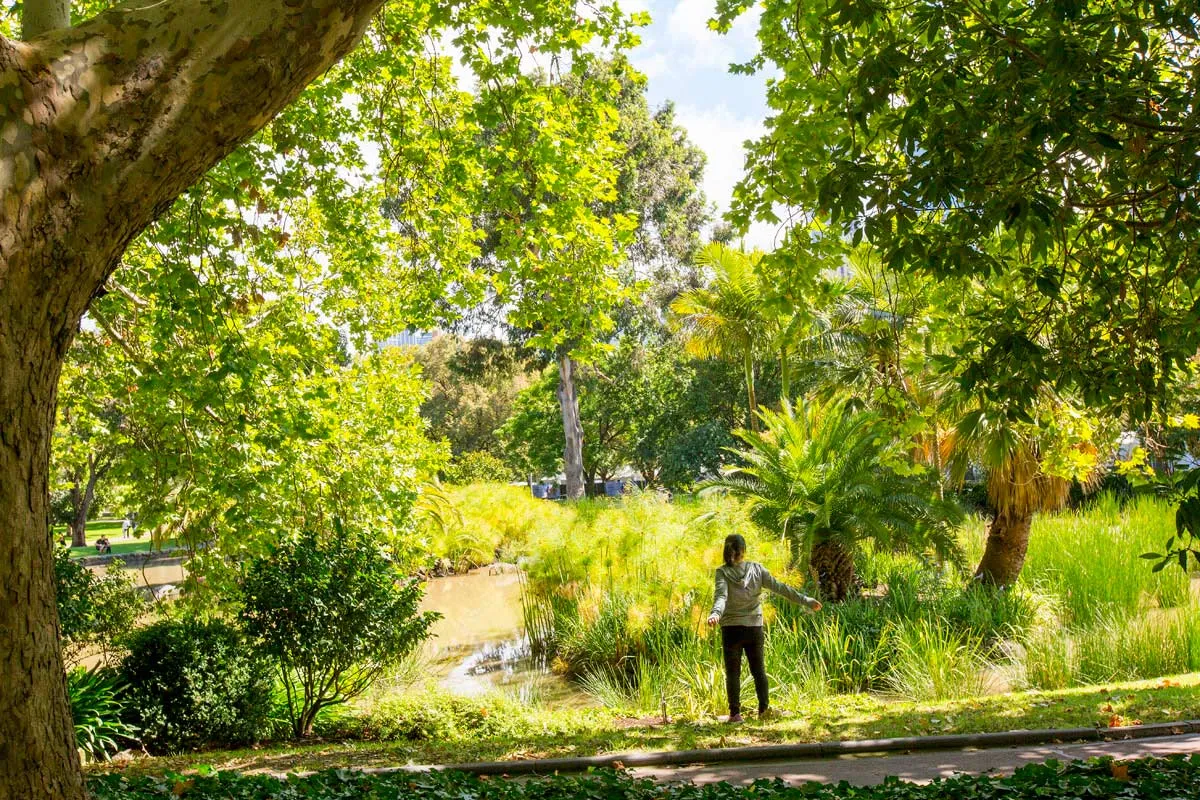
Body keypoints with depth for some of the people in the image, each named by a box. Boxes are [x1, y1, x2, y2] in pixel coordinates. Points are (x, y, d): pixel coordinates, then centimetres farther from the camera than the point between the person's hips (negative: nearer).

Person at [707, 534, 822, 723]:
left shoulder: (722, 572, -8)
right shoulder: (757, 569, -1)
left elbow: (721, 595, -25)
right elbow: (779, 587, -3)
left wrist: (715, 613, -41)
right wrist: (805, 600, 1)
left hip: (731, 628, -2)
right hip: (754, 627, 2)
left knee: (733, 672, 5)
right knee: (758, 669, 15)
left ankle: (735, 713, 3)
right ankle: (764, 707, 11)